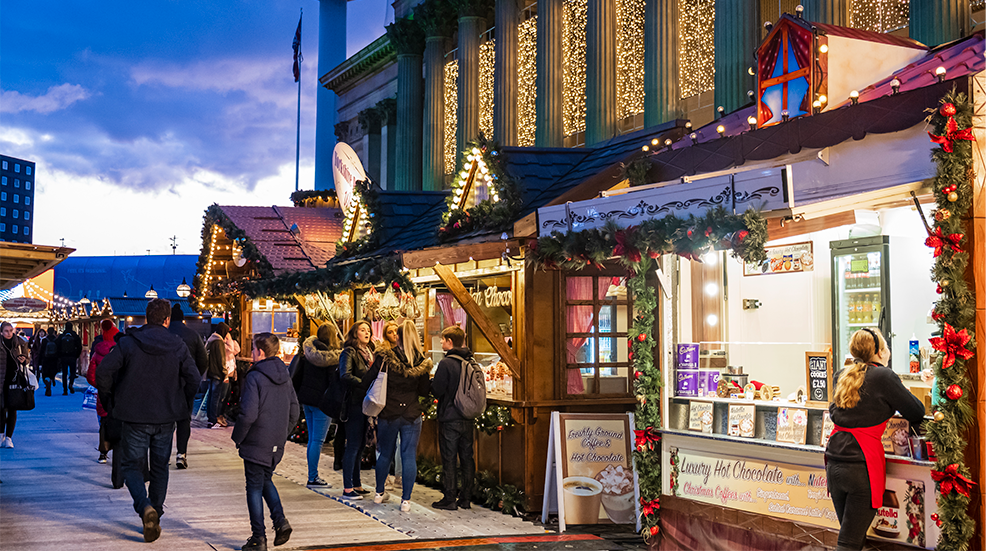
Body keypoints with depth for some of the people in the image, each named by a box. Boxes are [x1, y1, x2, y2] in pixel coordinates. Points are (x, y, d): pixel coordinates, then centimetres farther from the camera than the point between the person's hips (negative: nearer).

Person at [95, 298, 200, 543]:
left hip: (134, 417, -2)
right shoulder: (178, 346, -2)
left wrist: (110, 403, 1)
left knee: (132, 465, 9)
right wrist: (181, 404, 9)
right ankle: (155, 516, 19)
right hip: (166, 418, 2)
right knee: (160, 468, 16)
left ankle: (145, 507, -15)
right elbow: (193, 378, -7)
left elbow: (103, 372, -12)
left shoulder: (127, 343, -6)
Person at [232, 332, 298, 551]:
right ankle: (280, 521, 9)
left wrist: (237, 438, -7)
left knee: (254, 488, 3)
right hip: (277, 444, 7)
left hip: (256, 444, -7)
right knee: (266, 481, 24)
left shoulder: (254, 378, -16)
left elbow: (248, 414, -21)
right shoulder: (285, 377, 6)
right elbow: (294, 412, 11)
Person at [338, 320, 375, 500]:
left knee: (360, 445, 12)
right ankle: (347, 488, -2)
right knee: (353, 446, -6)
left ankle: (356, 484, 20)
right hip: (355, 402, -8)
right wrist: (367, 384, -21)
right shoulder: (349, 352, -7)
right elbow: (345, 376, -19)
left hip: (366, 403, 8)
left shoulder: (369, 352, 18)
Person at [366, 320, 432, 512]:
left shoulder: (384, 357, -10)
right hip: (412, 416, 0)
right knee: (409, 456, 4)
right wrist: (430, 378, 18)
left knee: (385, 454, 16)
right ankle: (406, 500, 3)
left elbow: (369, 378, -4)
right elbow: (424, 391, 0)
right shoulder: (421, 363, -5)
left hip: (387, 414, 1)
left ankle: (380, 493, 30)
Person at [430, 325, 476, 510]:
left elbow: (436, 390, -13)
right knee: (467, 458, 11)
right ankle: (465, 498, 16)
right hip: (468, 419, 6)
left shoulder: (446, 363, -14)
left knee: (449, 460, 1)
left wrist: (431, 381, 6)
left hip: (449, 418, -6)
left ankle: (449, 499, 4)